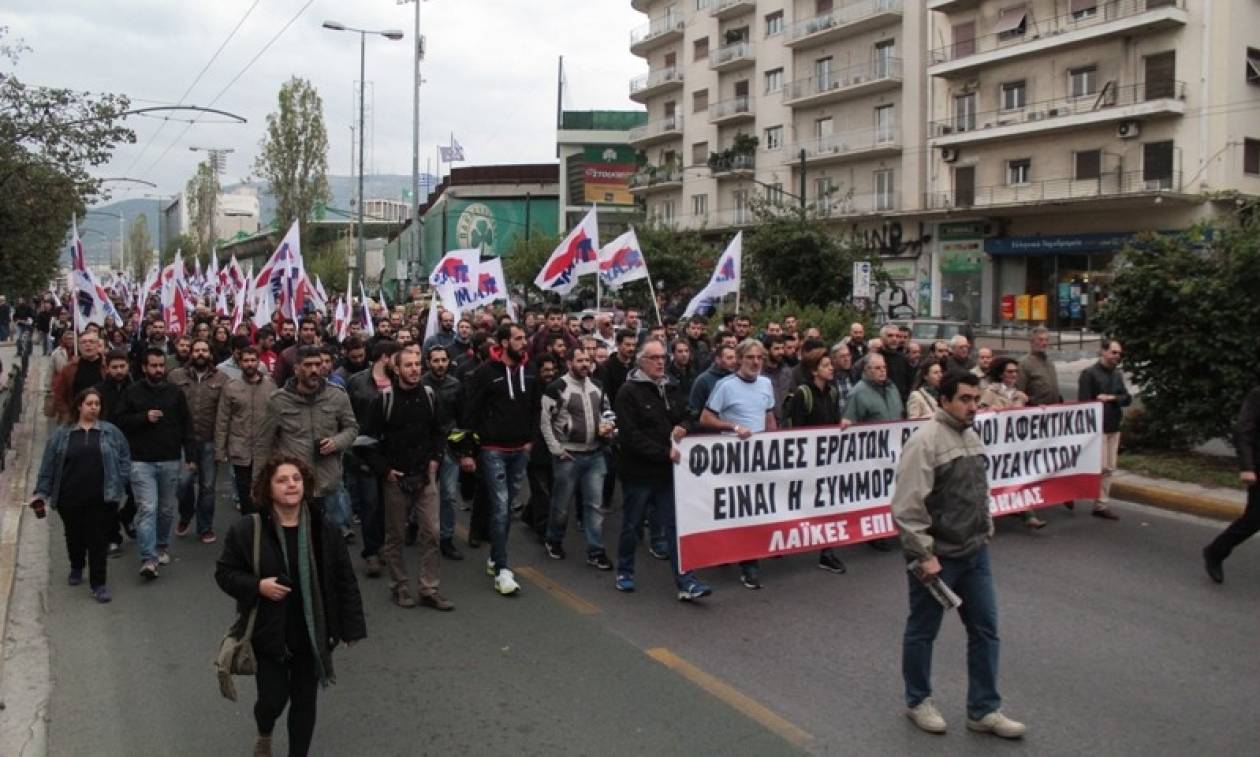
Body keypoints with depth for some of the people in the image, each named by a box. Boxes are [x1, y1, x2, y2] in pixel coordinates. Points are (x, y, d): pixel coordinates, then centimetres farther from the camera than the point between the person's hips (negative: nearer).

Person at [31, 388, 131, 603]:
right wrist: (41, 493, 0)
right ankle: (76, 568, 43)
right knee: (75, 537, 17)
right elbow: (48, 466, 5)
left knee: (99, 541, -2)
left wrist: (120, 485, -7)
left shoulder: (111, 432, 5)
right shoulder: (61, 434, 6)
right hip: (70, 499, 2)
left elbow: (124, 460, 4)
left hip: (102, 499, -2)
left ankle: (98, 583, 6)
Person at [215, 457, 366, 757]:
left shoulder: (323, 531, -7)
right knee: (273, 699, 2)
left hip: (311, 636, 2)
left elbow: (344, 582, -1)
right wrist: (257, 586, -20)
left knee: (305, 701, 11)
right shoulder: (247, 529, -12)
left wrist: (351, 628, -1)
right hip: (267, 634, -2)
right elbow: (224, 573, -1)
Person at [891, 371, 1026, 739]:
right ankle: (918, 701, 28)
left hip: (974, 553, 8)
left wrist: (986, 532, 17)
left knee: (985, 629, 12)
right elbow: (907, 507, -22)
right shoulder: (925, 440, -19)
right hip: (936, 557, -8)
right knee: (922, 631, 10)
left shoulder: (972, 437, 9)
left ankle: (984, 710, 24)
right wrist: (924, 555, -21)